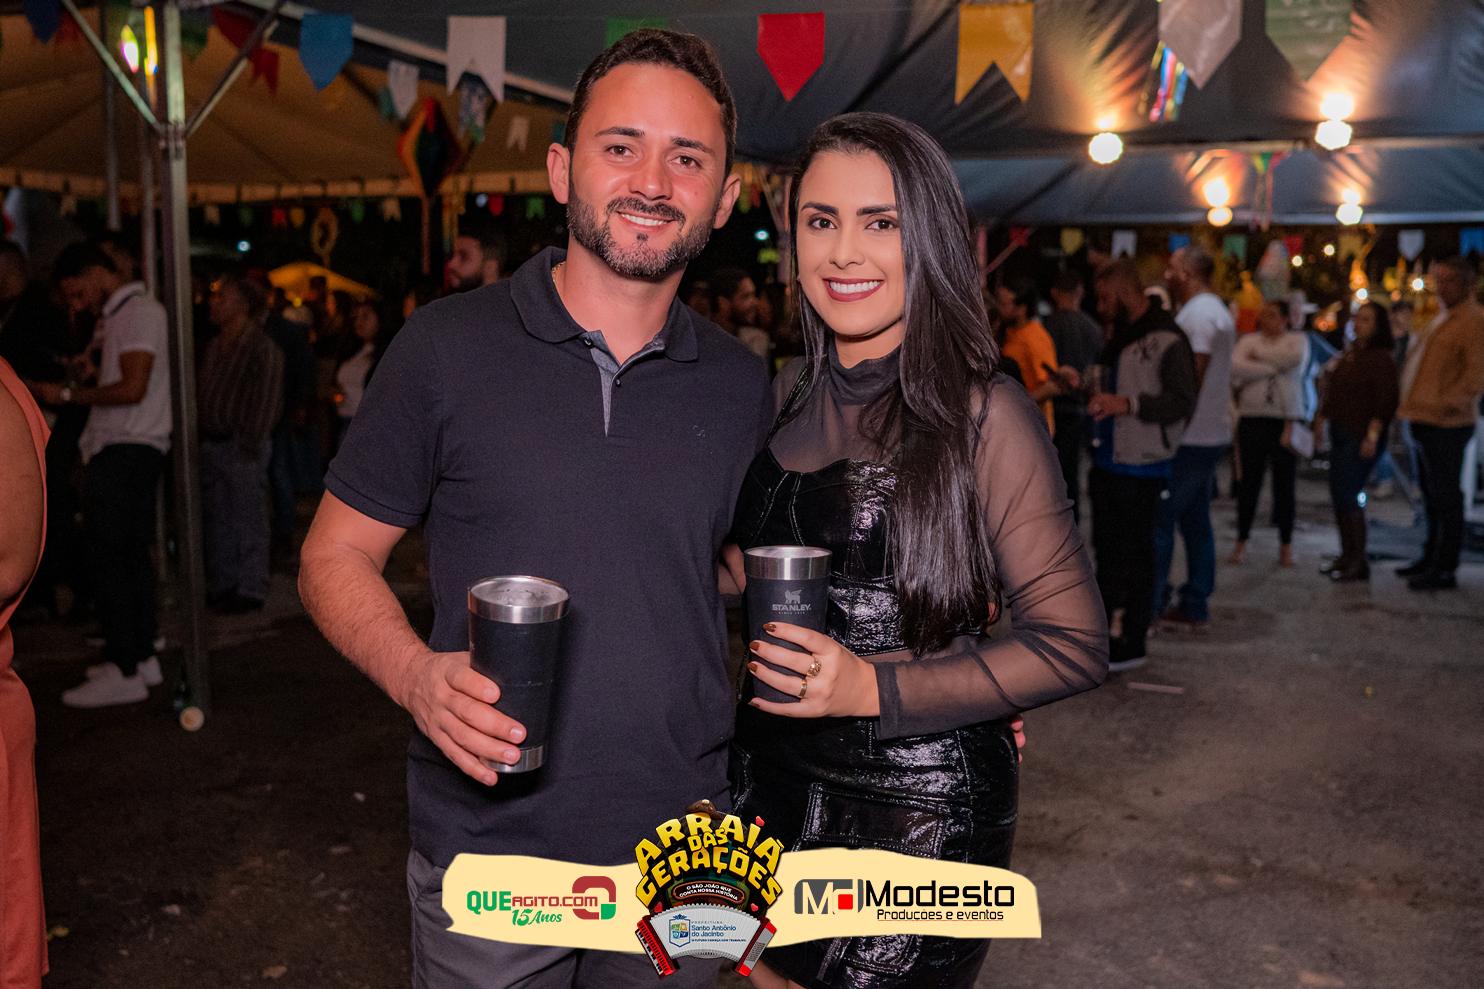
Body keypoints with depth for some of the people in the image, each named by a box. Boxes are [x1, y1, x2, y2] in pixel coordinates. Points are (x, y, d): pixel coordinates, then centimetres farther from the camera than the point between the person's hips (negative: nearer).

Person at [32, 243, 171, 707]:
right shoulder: (120, 315, 21)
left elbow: (133, 389, -19)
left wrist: (67, 395, -10)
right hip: (126, 448, 10)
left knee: (109, 557, -10)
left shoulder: (139, 311, -10)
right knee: (131, 552, 11)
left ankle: (124, 672, -8)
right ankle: (143, 656, 18)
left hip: (125, 453, -10)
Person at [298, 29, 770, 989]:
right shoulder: (447, 346, -8)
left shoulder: (742, 385, 1)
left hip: (682, 851, 3)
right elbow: (336, 555, -2)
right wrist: (418, 675, -21)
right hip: (487, 853, -2)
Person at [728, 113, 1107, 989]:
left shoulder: (983, 416, -14)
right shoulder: (791, 396, 3)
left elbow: (1074, 643, -14)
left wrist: (877, 689, -21)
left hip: (918, 812, -5)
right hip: (773, 780, 5)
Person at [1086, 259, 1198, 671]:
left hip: (1143, 469, -9)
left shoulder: (1167, 340, -16)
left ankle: (1132, 645, 10)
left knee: (1133, 556, -1)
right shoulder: (1121, 336, 13)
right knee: (1106, 550, 17)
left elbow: (1184, 402, -22)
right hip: (1110, 463, 9)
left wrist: (1127, 403, -31)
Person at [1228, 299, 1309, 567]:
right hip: (1252, 418, 1)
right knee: (1249, 481, 5)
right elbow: (1235, 368, -11)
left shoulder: (1298, 340, 6)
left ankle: (1286, 544, 15)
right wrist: (1272, 367, -15)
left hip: (1287, 420, -1)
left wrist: (1257, 354, -7)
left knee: (1285, 483, 5)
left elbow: (1292, 359, -18)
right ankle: (1241, 541, 15)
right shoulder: (1248, 340, 8)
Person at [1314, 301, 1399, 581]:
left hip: (1361, 437, -8)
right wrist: (1321, 420, 18)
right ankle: (1346, 555, 21)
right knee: (1338, 495, 11)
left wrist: (1373, 436, -21)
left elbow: (1386, 402, -16)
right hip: (1340, 433, 8)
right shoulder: (1349, 354, 14)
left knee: (1348, 496, -10)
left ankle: (1359, 561, -2)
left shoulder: (1381, 358, -10)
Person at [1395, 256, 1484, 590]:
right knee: (1431, 496, 16)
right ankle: (1431, 558, 26)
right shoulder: (1441, 319, 20)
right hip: (1423, 421, 9)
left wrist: (1448, 404, -21)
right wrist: (1410, 404, 13)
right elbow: (1416, 361, 24)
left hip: (1446, 425, -9)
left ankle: (1444, 570, 1)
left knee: (1445, 498, -4)